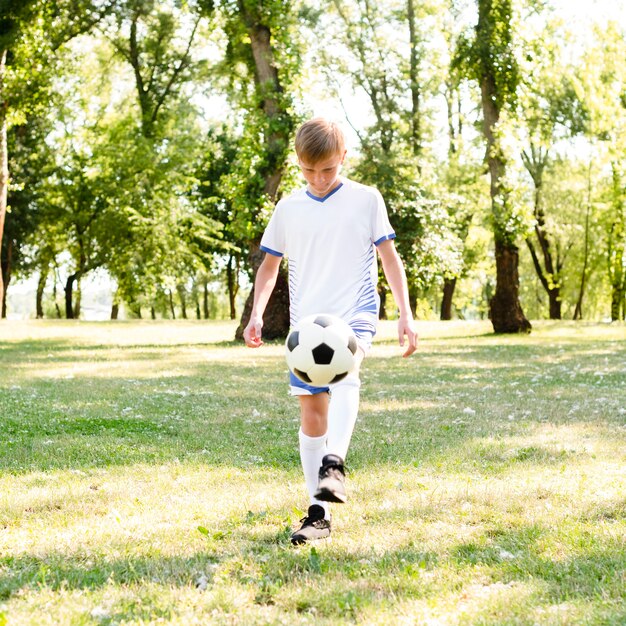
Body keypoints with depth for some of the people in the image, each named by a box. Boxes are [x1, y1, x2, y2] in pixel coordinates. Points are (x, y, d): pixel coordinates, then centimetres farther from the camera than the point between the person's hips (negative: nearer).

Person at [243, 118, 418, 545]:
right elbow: (270, 265, 17)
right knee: (311, 411, 3)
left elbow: (389, 256, 4)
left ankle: (334, 463, -46)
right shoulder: (289, 208, 8)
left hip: (355, 314, -3)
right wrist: (256, 314, 3)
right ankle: (319, 513, 10)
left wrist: (406, 313, -3)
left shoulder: (366, 199, 1)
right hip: (306, 321, 3)